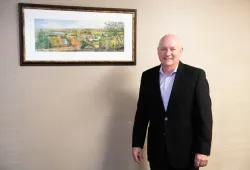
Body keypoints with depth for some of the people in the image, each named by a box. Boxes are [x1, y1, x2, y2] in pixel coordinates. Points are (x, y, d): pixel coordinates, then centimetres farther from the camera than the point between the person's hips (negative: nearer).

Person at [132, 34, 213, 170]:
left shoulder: (196, 75, -7)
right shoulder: (148, 76, 2)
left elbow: (204, 115, -9)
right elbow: (142, 112, 5)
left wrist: (203, 149, -11)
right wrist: (137, 143, 4)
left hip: (186, 152, -2)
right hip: (157, 151, 3)